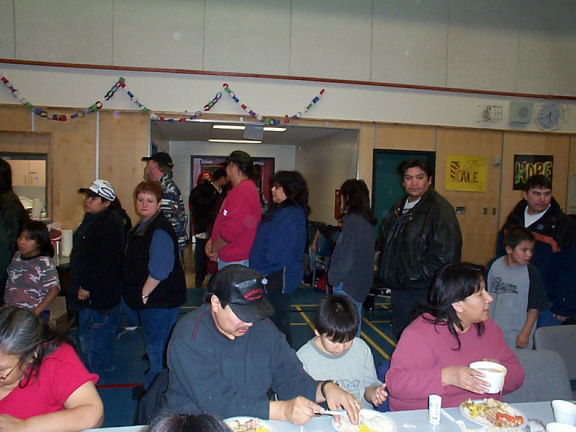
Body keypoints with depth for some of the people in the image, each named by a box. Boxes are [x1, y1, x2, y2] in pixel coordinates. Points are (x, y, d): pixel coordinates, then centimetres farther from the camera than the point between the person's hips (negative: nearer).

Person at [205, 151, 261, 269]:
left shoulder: (242, 191, -20)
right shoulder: (246, 188, 15)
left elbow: (231, 229, -24)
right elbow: (226, 221, 20)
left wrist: (213, 249, -10)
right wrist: (211, 241, 11)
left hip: (234, 260, -10)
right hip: (232, 256, 10)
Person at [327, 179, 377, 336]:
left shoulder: (353, 220, -17)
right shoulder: (367, 220, 10)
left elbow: (347, 254, -18)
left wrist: (335, 276, -9)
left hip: (347, 283, -9)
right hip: (361, 281, 9)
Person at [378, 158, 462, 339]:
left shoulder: (439, 208, -14)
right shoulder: (400, 206, 13)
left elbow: (445, 254, -20)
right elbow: (386, 241, 23)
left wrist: (416, 276, -17)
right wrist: (385, 270, 10)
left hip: (423, 291, -8)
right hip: (399, 287, 8)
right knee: (400, 336, 19)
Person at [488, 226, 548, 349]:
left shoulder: (532, 273, -10)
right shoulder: (494, 265, -3)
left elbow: (535, 307, -7)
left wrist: (525, 333, -8)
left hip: (518, 335, -2)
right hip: (491, 331, 3)